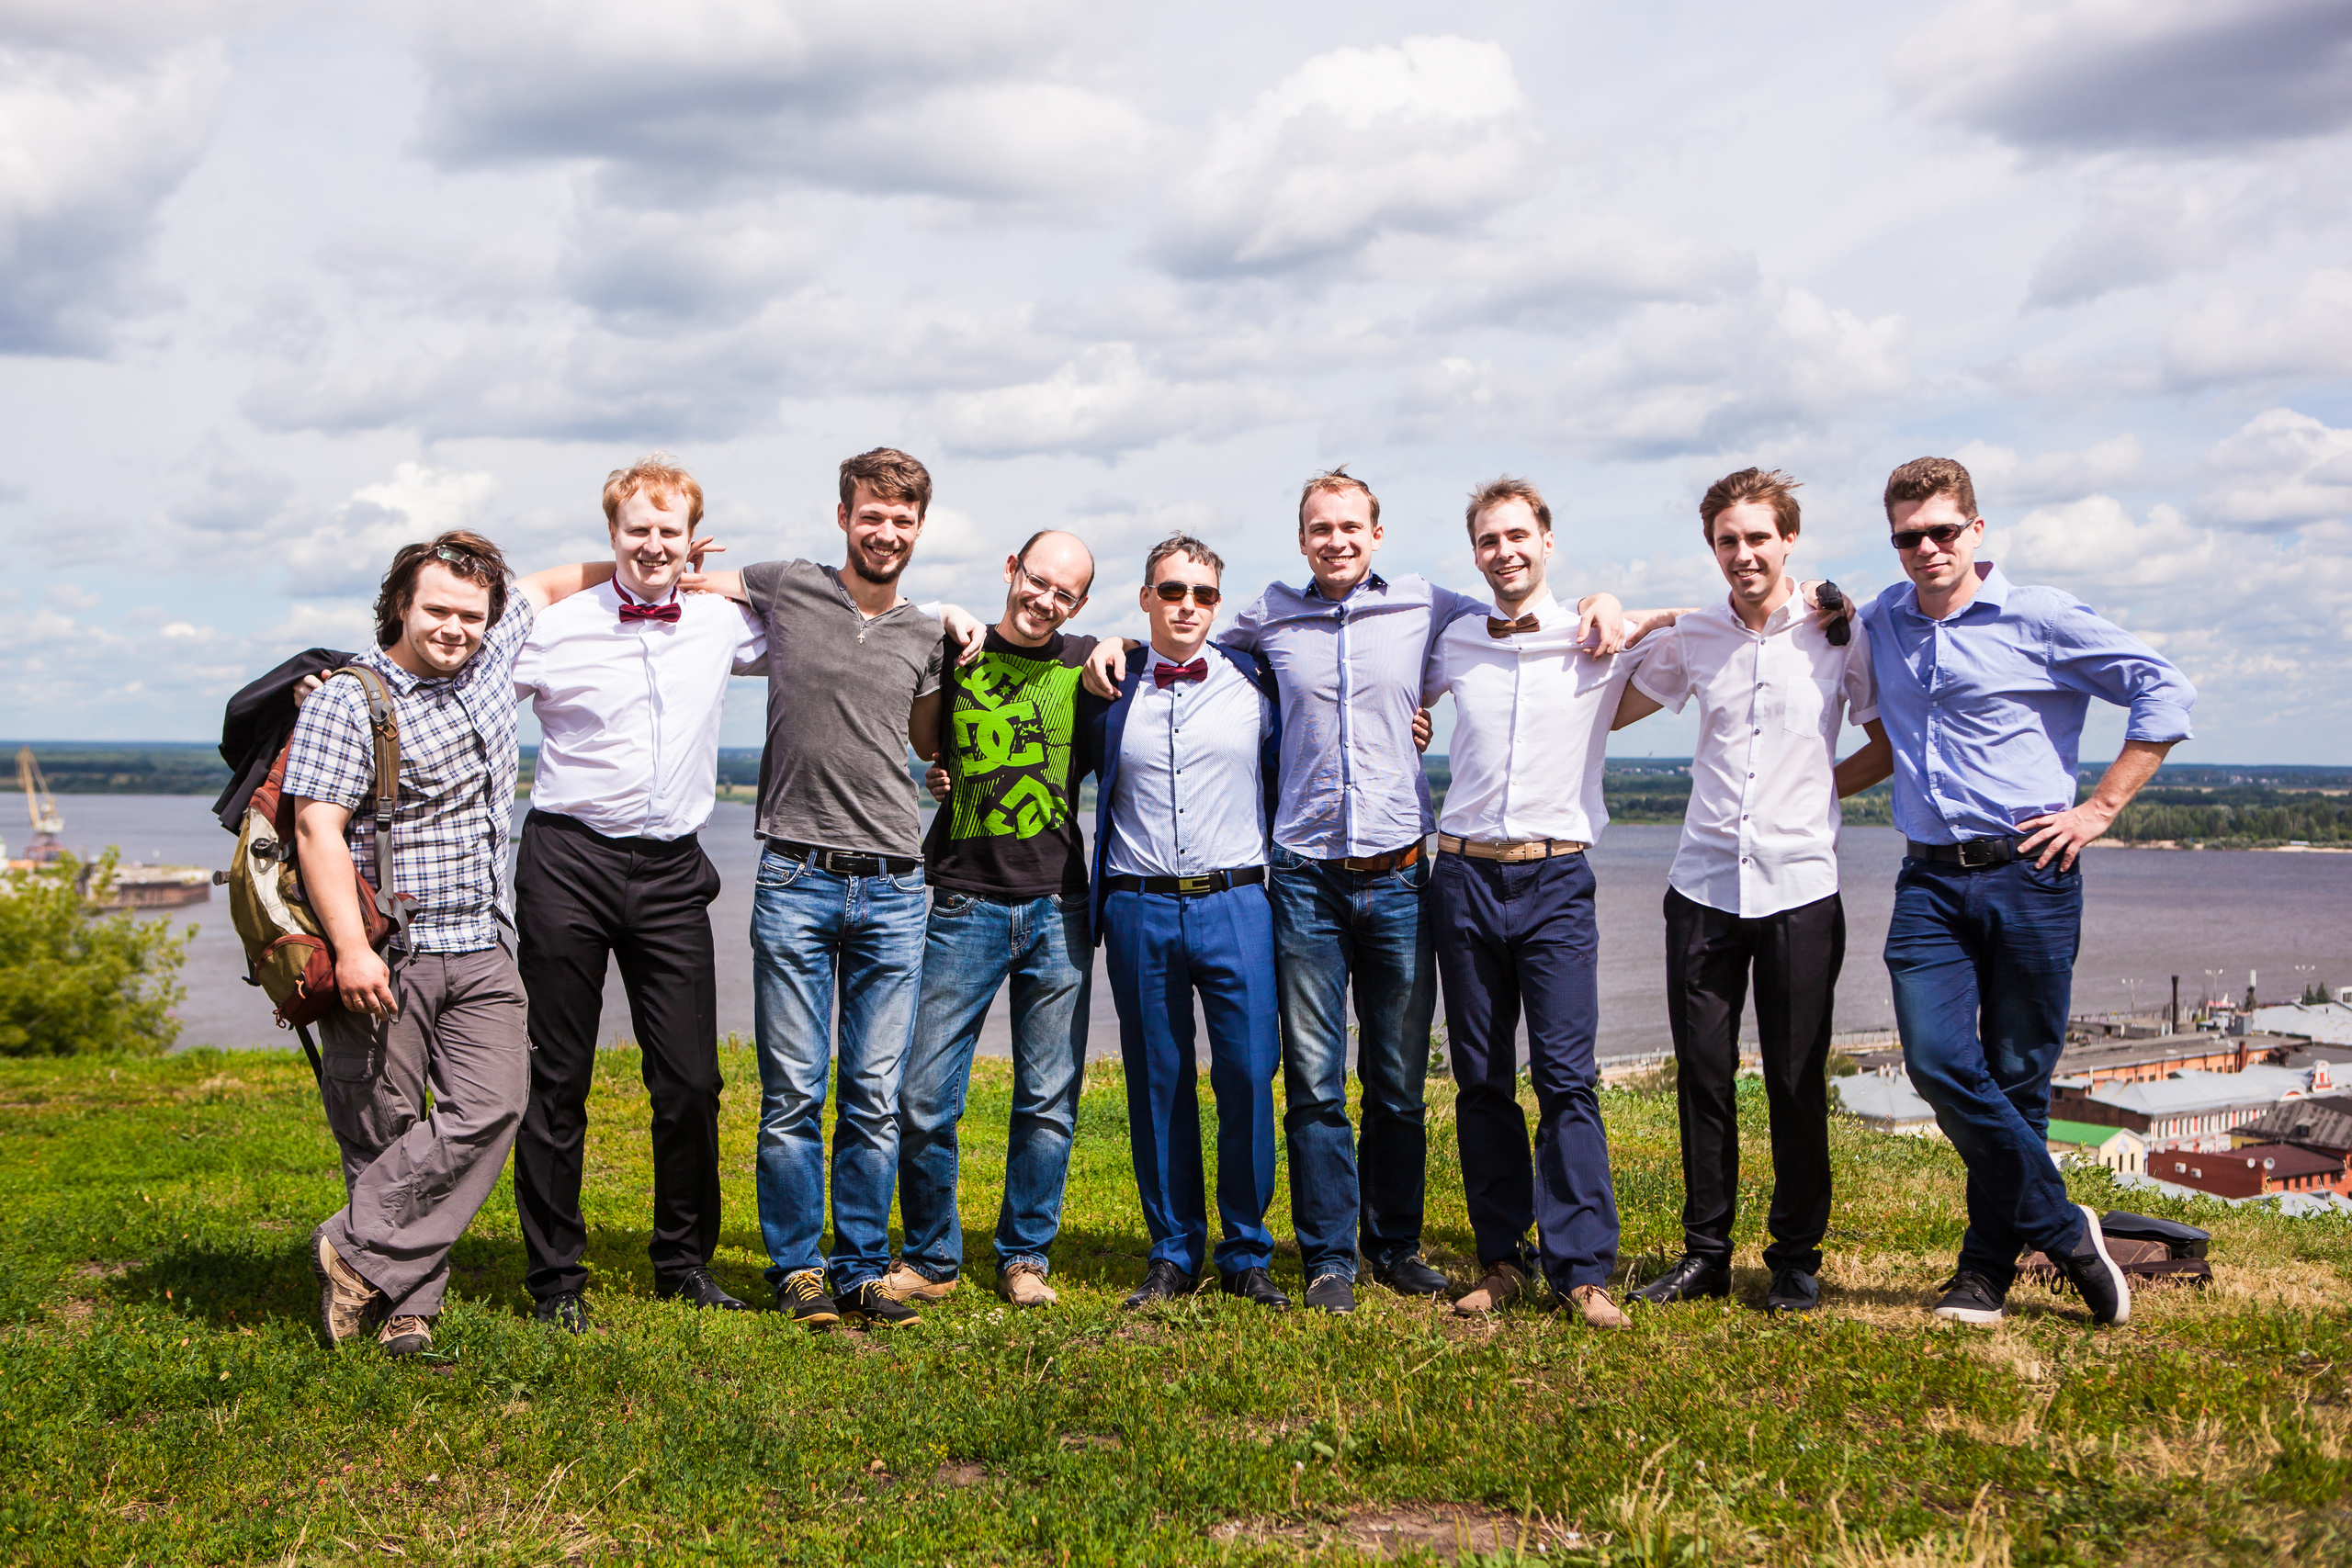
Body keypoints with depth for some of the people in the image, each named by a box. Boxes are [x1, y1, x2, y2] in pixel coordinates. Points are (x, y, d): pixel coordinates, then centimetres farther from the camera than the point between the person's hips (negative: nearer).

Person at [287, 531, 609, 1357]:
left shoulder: (490, 657, 11)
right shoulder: (345, 701, -7)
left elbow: (549, 585, 31)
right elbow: (318, 828, -13)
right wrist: (351, 948, -21)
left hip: (478, 954, 5)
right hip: (384, 954, -5)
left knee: (492, 1105, -11)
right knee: (385, 1134, -2)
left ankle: (359, 1252, -5)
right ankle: (406, 1307, 6)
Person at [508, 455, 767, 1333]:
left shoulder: (722, 626, 8)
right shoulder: (555, 632, -2)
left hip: (672, 870, 3)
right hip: (569, 861, -2)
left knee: (690, 1080, 3)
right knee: (557, 1080, 2)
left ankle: (684, 1260, 20)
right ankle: (556, 1276, 13)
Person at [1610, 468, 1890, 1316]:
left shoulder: (1838, 635, -2)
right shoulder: (1690, 637, 6)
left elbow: (1892, 742, 8)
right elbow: (1609, 711, 19)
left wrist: (1822, 787, 0)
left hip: (1800, 887, -2)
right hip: (1704, 886, 3)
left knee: (1797, 1085, 4)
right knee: (1702, 1077, 7)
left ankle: (1797, 1259, 18)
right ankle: (1704, 1253, 18)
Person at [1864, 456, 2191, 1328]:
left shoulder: (2039, 619, -2)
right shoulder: (1882, 624, 13)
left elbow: (2165, 691, -2)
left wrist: (2100, 808, -5)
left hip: (2026, 874, -3)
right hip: (1929, 881, 4)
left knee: (2016, 1079, 3)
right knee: (1938, 1062, -12)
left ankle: (1989, 1265, 18)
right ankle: (2063, 1230, 5)